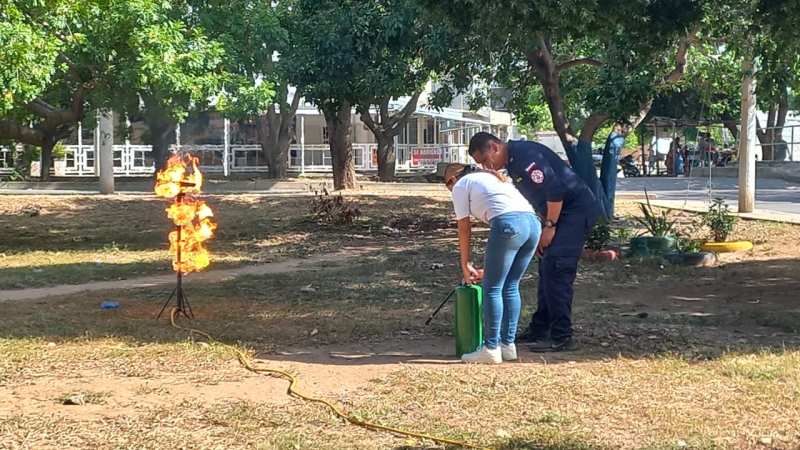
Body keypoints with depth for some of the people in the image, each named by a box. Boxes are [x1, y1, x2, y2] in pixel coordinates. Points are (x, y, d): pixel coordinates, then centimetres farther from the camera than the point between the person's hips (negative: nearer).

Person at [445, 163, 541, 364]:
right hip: (533, 222, 7)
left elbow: (464, 230, 16)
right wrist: (490, 269, 38)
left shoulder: (461, 185, 15)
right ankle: (508, 345, 21)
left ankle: (491, 348, 5)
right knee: (510, 287, 17)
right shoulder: (492, 178, 36)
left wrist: (465, 265, 27)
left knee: (492, 289, 3)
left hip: (509, 223, -7)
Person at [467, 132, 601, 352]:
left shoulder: (526, 155, -19)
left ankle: (561, 337, -11)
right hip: (561, 213, 11)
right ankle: (540, 329, 21)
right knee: (547, 270, 13)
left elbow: (554, 190, -25)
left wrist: (550, 226, -18)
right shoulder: (513, 161, 14)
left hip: (576, 210, -11)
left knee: (556, 271, -13)